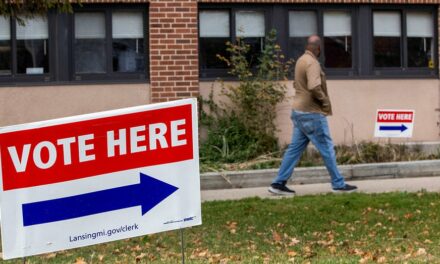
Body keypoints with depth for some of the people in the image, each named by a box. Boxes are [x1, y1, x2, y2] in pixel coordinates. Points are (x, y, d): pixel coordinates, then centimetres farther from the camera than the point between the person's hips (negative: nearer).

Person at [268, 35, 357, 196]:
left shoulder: (301, 61, 13)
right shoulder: (312, 63, -17)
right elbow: (314, 87, -29)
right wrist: (325, 101, -13)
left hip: (300, 111, 9)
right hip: (312, 114, -9)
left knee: (295, 148, 9)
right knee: (327, 149, 0)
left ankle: (279, 183, 8)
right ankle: (338, 184, 8)